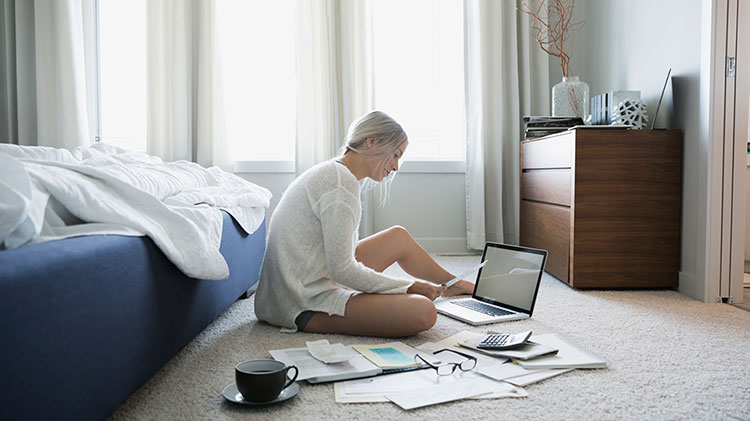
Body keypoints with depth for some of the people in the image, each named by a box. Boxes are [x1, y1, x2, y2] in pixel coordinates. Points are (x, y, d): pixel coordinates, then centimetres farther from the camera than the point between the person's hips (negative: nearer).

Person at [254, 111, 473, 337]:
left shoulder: (331, 172, 13)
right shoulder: (342, 182, -18)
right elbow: (342, 269, -22)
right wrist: (409, 287, -12)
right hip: (306, 307, -10)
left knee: (399, 236, 19)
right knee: (423, 312, -25)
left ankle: (451, 284, 37)